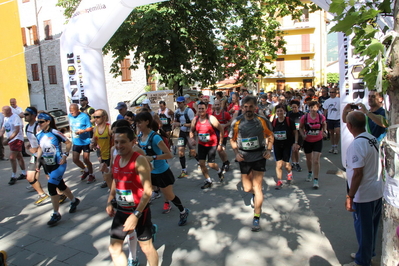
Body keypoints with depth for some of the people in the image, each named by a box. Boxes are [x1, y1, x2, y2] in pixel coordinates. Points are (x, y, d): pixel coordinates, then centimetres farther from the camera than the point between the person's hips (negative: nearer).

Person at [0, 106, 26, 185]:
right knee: (19, 157, 14)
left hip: (17, 139, -9)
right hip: (11, 140, 9)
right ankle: (23, 174, 23)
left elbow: (17, 130, -21)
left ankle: (13, 177, -5)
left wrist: (8, 139, -26)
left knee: (12, 158, -13)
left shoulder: (15, 117, -15)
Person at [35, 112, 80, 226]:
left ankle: (56, 214, -1)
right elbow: (40, 148, 17)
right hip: (48, 165, 7)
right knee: (60, 185, 16)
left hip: (59, 164, -7)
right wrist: (38, 160, 8)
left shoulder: (55, 133, -15)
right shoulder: (39, 135, 2)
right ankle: (74, 200, 41)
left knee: (51, 186, -14)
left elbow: (68, 143, -8)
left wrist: (65, 155, -16)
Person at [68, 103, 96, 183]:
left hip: (85, 141, -6)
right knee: (75, 159, 7)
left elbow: (90, 128, -12)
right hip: (76, 142, 6)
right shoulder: (69, 116, 3)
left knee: (86, 160, -1)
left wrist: (82, 131, -27)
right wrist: (72, 132, 13)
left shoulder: (84, 116, -14)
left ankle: (91, 175, 20)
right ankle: (86, 170, 32)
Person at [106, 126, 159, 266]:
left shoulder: (139, 160, -22)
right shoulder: (116, 158, 1)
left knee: (146, 247, 11)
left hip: (139, 211, -7)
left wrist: (136, 215, -28)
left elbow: (148, 190, -25)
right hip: (121, 211, 7)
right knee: (114, 249, 11)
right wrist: (110, 201, 11)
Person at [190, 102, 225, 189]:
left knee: (211, 164, -4)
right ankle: (208, 181, 20)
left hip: (212, 144, -4)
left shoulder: (211, 119, -19)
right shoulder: (195, 120, -6)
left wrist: (220, 144, -9)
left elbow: (221, 130, -11)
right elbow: (192, 131, 9)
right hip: (201, 144, 4)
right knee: (201, 163, 1)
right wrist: (192, 139, -13)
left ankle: (219, 171, 32)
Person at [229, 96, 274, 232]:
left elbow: (270, 136, 5)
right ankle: (255, 194, 49)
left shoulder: (262, 120, -10)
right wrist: (236, 153, -9)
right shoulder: (237, 122, -8)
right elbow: (232, 139, 5)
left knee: (257, 187, -5)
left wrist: (269, 150, -9)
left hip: (259, 156, -2)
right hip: (244, 157, 2)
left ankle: (256, 218, 9)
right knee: (247, 188, 10)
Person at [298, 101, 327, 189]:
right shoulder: (304, 118, -12)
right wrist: (303, 135, -14)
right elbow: (300, 127, 1)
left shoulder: (321, 117, -9)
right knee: (309, 159, 19)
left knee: (316, 160, -9)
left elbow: (324, 124, 13)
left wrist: (324, 131, 0)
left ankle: (316, 180, -1)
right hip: (307, 141, 1)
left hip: (318, 141, -1)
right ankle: (310, 173, 47)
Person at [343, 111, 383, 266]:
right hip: (377, 191, 9)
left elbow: (358, 173, -25)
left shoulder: (357, 144, -24)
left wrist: (350, 197, -20)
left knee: (363, 228, 7)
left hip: (364, 195, -8)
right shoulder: (373, 139, 3)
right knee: (372, 226, 22)